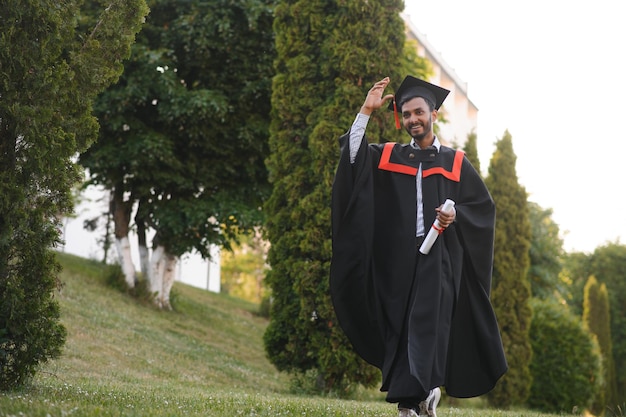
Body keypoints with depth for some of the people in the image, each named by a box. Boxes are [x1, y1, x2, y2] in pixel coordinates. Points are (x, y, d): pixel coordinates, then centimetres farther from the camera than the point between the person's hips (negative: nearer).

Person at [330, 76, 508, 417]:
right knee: (400, 326, -1)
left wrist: (456, 216, -9)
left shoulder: (455, 163, 11)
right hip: (398, 256, 2)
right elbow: (352, 155, -2)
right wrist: (366, 111, -6)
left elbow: (485, 206, 10)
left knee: (429, 319, -18)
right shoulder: (388, 156, 14)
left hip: (439, 254, -2)